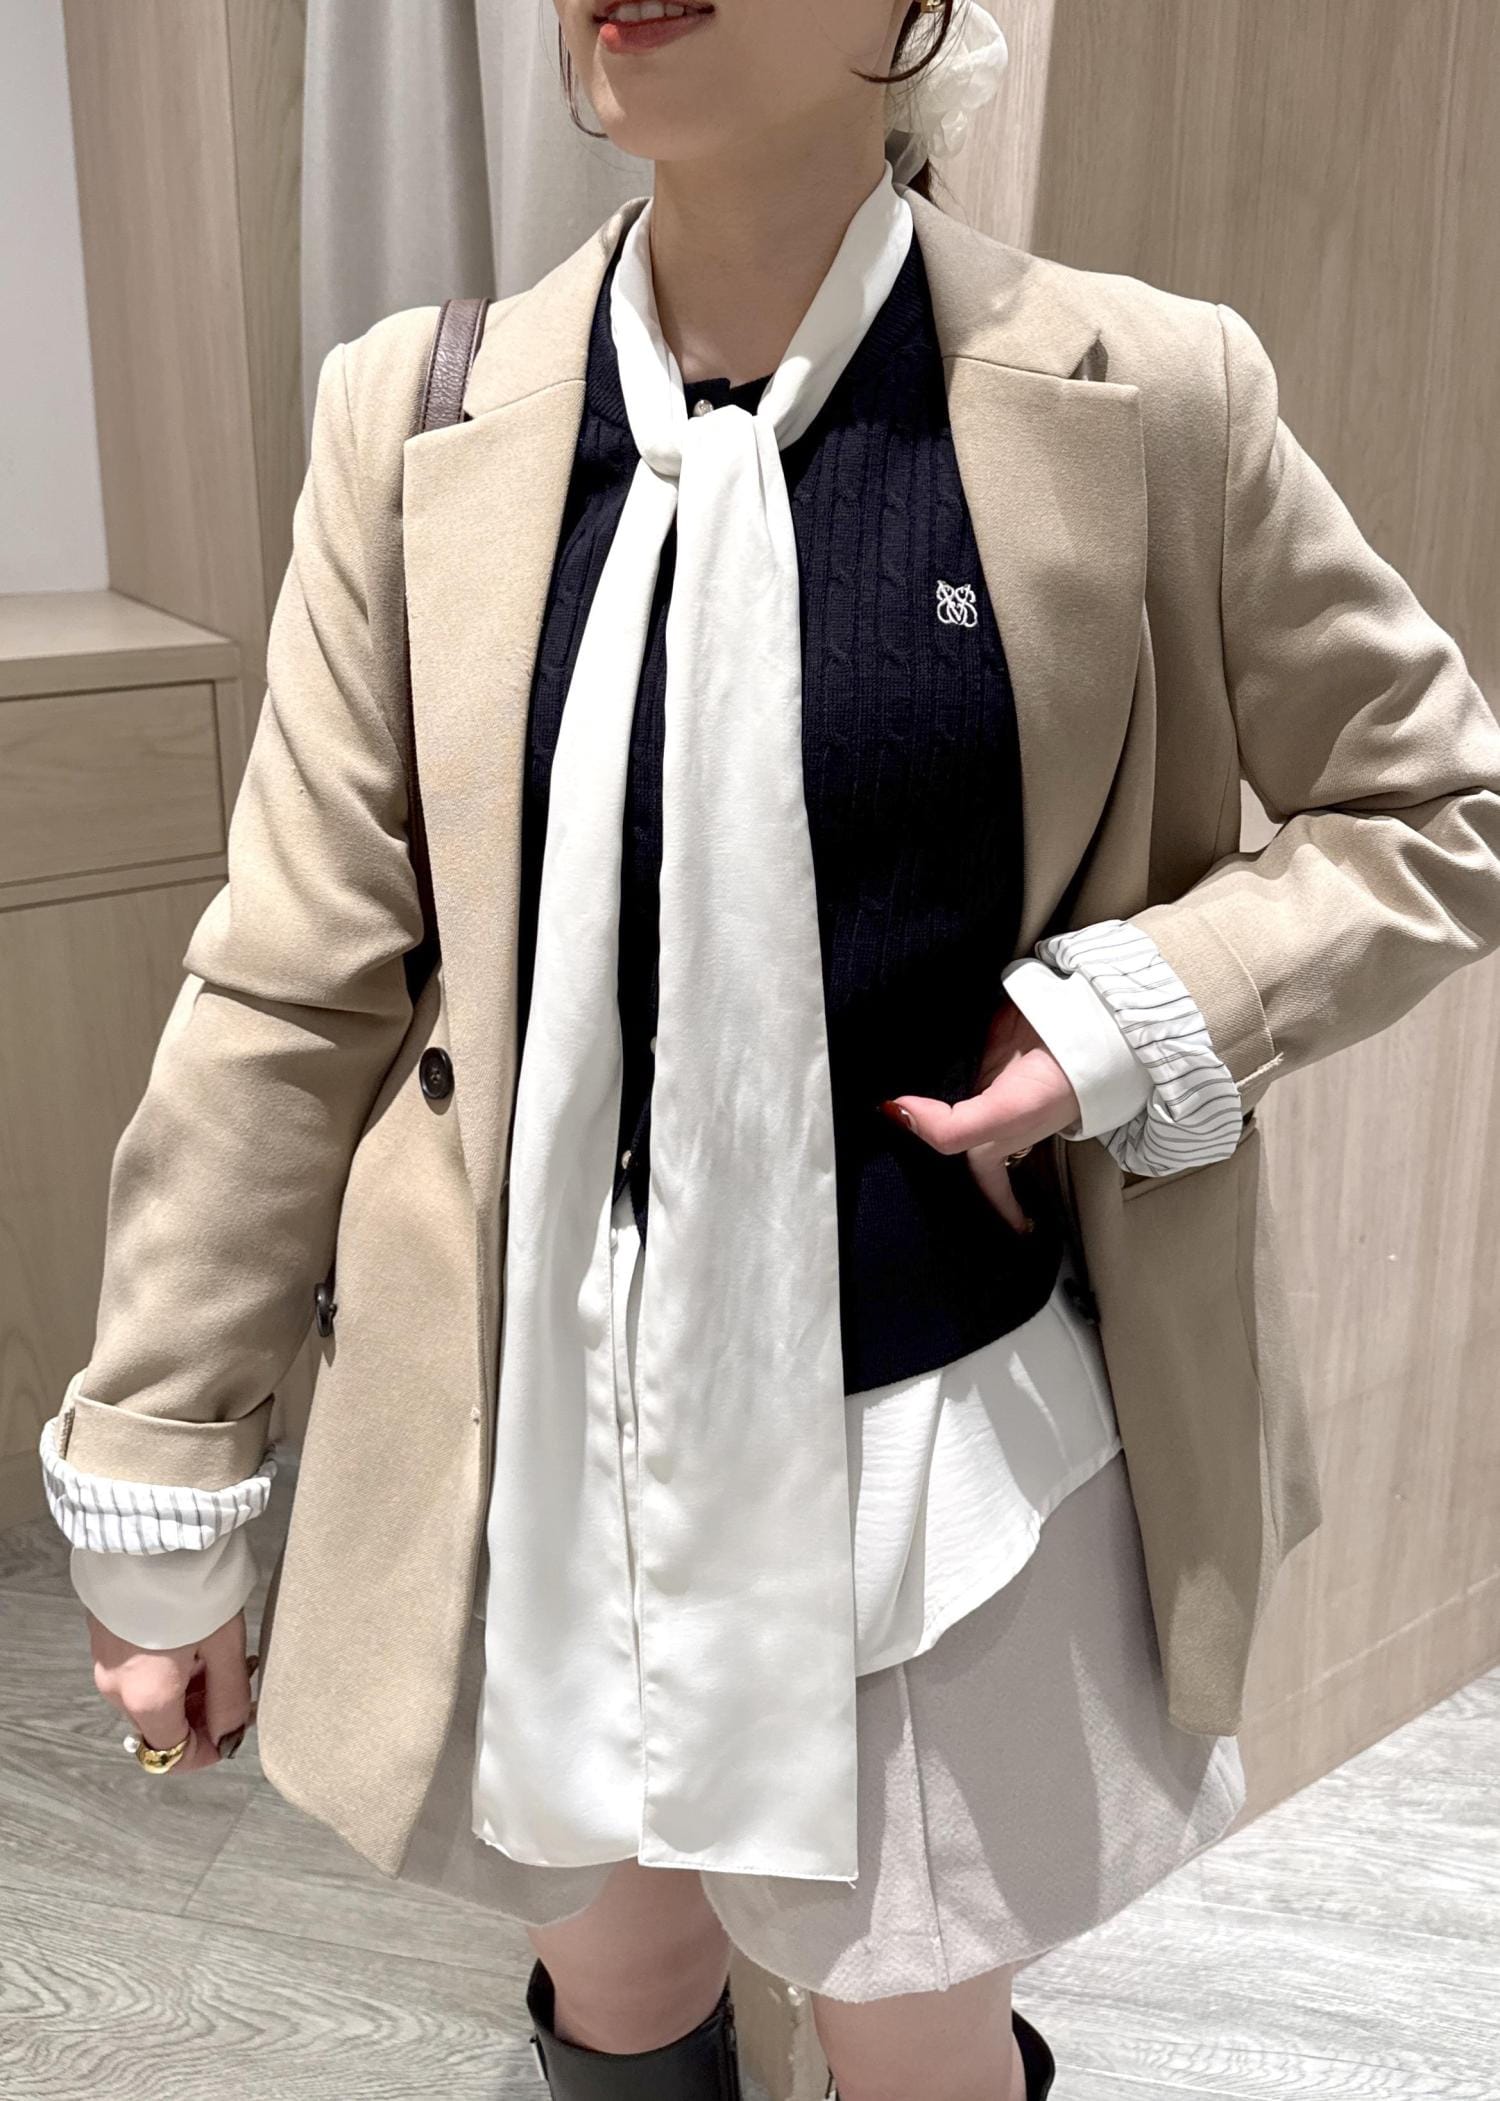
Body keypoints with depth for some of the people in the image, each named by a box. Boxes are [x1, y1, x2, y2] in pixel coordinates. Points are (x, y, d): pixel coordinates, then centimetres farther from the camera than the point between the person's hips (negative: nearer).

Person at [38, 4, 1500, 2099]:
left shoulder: (1139, 398, -9)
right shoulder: (424, 418, -5)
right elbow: (291, 983, -2)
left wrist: (1146, 1015, -14)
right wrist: (163, 1475, 2)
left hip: (952, 1428, -1)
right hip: (545, 1435, 2)